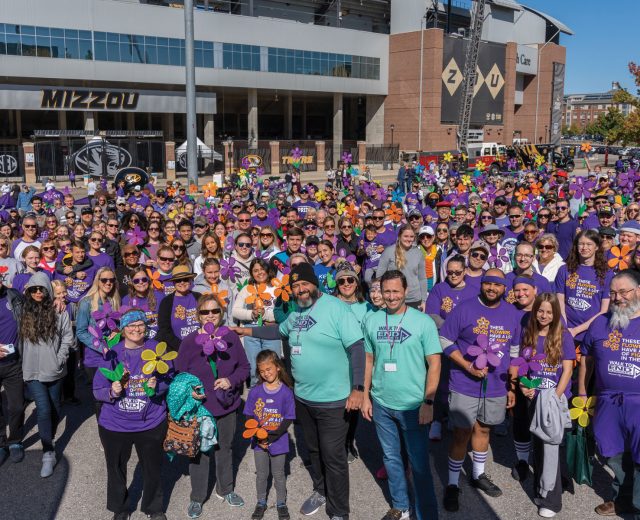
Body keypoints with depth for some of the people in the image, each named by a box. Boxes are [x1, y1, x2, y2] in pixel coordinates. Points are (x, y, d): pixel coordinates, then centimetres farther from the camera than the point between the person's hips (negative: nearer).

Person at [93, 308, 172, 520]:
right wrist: (112, 392, -23)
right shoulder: (112, 353, -6)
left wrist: (157, 386, -19)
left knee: (152, 468, 15)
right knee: (116, 469, 17)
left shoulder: (157, 349, -7)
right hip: (115, 425, 0)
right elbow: (98, 390, -3)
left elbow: (170, 380, 1)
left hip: (151, 423, 0)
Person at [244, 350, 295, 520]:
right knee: (261, 474, 16)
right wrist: (258, 438, -16)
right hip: (259, 441, 2)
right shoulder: (255, 391, -8)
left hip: (278, 441, -2)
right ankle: (261, 503, 36)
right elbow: (249, 417, -3)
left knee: (278, 474, 14)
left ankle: (281, 503, 33)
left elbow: (288, 418, -12)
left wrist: (272, 437, -20)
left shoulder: (286, 392, -14)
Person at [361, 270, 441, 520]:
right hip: (381, 403, 4)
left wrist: (428, 402, -12)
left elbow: (434, 363, -8)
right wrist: (365, 396, 7)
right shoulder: (371, 320, 1)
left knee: (419, 464, 5)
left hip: (413, 405, -3)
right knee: (391, 457, 18)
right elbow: (369, 360, 8)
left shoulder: (423, 322, -9)